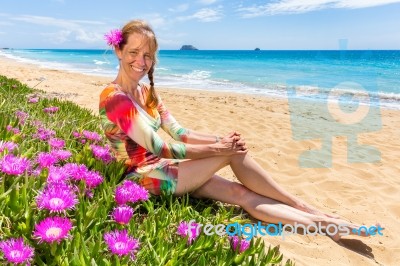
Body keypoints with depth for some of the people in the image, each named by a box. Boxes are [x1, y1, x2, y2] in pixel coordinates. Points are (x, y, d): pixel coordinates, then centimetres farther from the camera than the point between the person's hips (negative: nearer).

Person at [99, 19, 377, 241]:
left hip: (162, 168, 7)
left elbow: (178, 132, 6)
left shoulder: (147, 91, 9)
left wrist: (219, 139, -10)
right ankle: (304, 207, -5)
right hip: (144, 177, -7)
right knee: (233, 153, -20)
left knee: (242, 193, -10)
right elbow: (158, 147, -23)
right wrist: (215, 149, -19)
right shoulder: (114, 97, -18)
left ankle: (325, 223, -4)